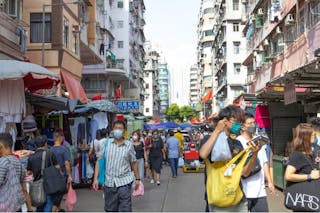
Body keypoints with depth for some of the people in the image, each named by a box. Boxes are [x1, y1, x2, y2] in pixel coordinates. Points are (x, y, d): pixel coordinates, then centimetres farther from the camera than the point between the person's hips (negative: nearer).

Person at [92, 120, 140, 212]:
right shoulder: (106, 143, 1)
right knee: (110, 209, 11)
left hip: (124, 181, -1)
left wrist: (137, 178, 12)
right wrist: (95, 178, -2)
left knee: (125, 209, -5)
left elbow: (133, 162, 11)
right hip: (109, 182, 1)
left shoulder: (129, 145, 2)